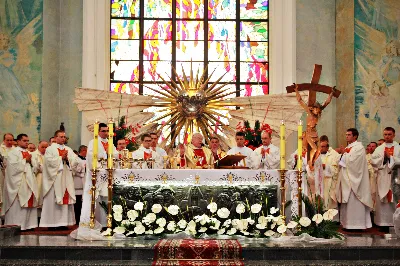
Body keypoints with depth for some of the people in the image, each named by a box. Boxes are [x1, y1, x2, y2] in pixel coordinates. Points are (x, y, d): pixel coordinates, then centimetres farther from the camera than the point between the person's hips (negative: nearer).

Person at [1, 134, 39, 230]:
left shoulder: (28, 153, 19)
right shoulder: (13, 152, -4)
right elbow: (13, 166, -17)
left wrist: (31, 161, 0)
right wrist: (25, 160, -10)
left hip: (29, 182, 7)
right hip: (18, 183, -7)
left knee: (29, 203, 5)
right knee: (18, 206, -7)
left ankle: (29, 224, 10)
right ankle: (16, 225, -3)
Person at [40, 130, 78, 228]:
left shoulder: (69, 150, 16)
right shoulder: (50, 149, 2)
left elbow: (75, 161, 5)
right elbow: (49, 161, -14)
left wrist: (67, 159, -11)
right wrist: (61, 158, -10)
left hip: (66, 180, 5)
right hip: (54, 179, -4)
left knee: (66, 200, 2)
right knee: (53, 201, -4)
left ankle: (64, 221, 6)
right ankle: (52, 222, 0)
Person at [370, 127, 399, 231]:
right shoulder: (379, 149, 12)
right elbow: (373, 161, 2)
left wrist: (390, 157, -12)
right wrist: (383, 158, -9)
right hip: (382, 178, 2)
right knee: (383, 200, 1)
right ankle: (384, 223, 5)